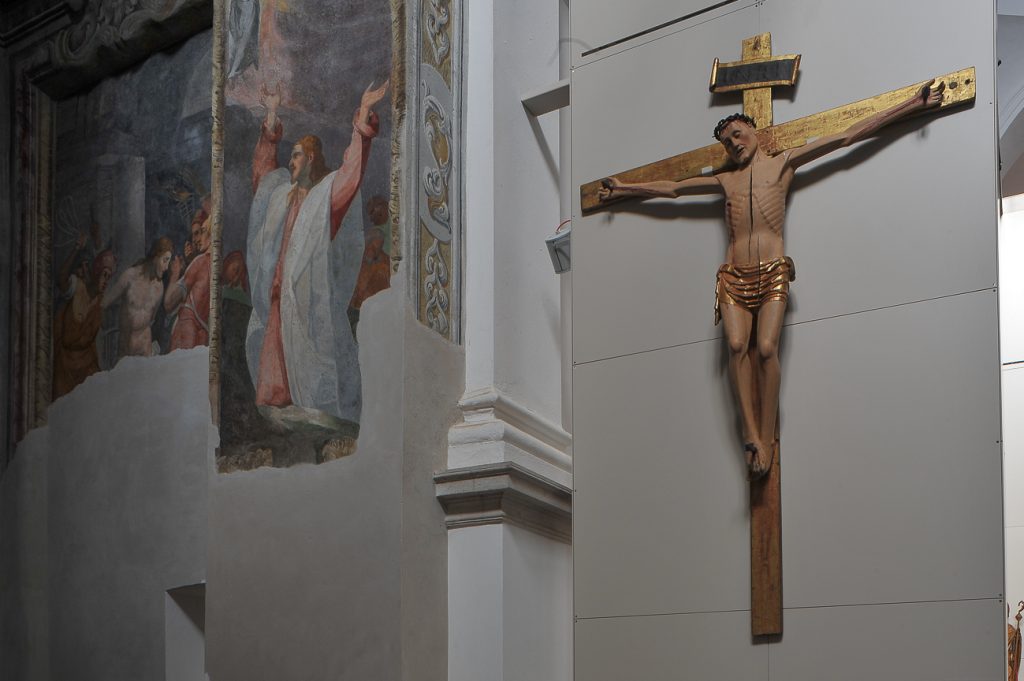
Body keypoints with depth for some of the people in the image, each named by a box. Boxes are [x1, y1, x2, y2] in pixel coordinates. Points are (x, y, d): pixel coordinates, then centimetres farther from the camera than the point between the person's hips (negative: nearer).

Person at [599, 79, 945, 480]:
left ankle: (766, 438, -18)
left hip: (773, 272, -3)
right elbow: (672, 188, 36)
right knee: (737, 345, -21)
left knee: (766, 347, -20)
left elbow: (847, 136, 9)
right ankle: (752, 436, -25)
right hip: (734, 277, 3)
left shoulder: (783, 164, 13)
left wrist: (913, 105, 6)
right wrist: (623, 189, 44)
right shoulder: (726, 180, 24)